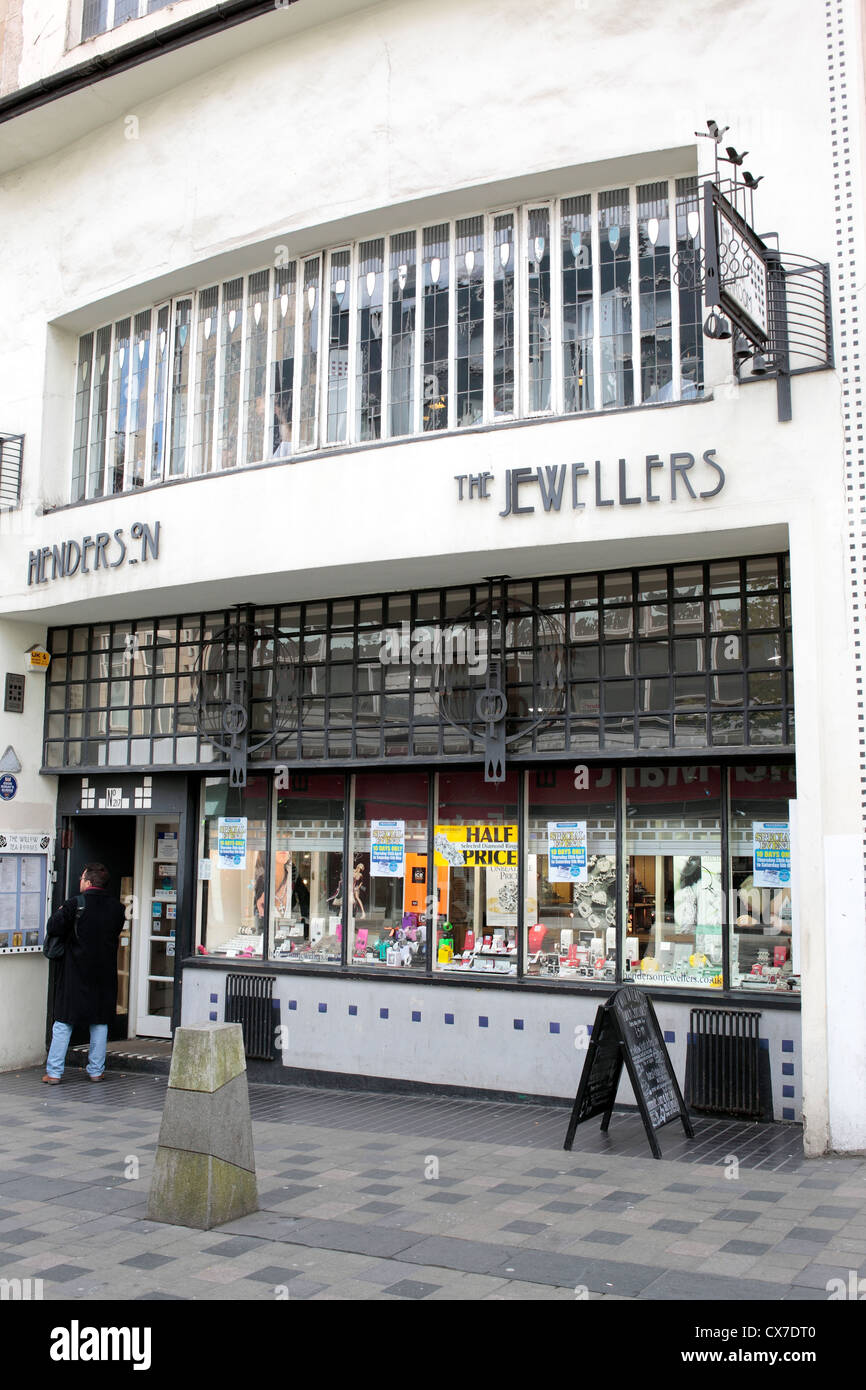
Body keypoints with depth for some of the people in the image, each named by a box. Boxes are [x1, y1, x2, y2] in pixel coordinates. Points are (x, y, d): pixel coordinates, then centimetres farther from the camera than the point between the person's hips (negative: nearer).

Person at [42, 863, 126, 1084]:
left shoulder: (74, 905, -12)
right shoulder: (117, 908, -1)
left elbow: (52, 929, -9)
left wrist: (60, 913, 9)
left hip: (76, 973, -3)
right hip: (104, 973, 3)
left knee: (63, 1023, 5)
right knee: (100, 1023, 12)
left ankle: (53, 1072, 5)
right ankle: (96, 1070, 14)